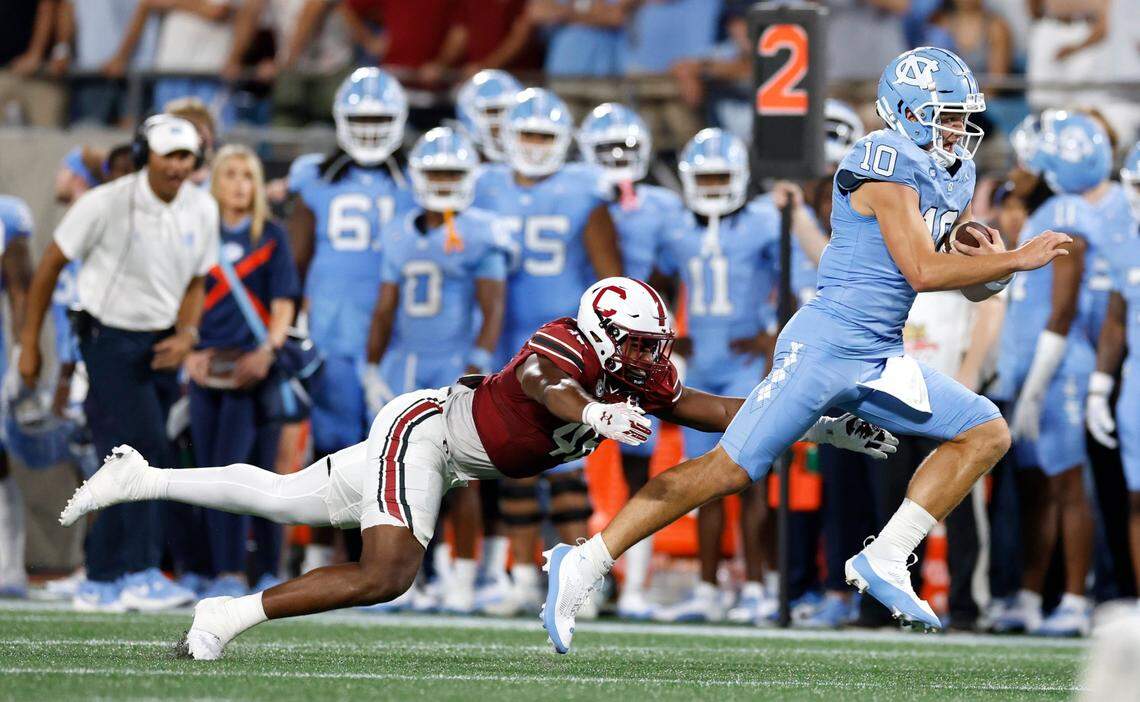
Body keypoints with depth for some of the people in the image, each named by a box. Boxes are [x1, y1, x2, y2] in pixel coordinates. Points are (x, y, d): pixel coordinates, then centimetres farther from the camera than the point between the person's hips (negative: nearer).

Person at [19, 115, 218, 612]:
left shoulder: (202, 210, 1)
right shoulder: (107, 204, -16)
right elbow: (50, 266, -5)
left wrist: (186, 335, -6)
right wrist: (29, 343, -2)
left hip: (161, 344, 6)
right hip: (110, 340, -6)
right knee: (143, 451, -18)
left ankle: (102, 581, 16)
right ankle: (140, 576, -18)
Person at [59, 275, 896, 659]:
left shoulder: (633, 375, 0)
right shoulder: (566, 344, -24)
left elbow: (709, 409, 7)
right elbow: (540, 381, -45)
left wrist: (821, 425, 2)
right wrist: (592, 415, -64)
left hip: (441, 443, 9)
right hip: (424, 430, -9)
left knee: (290, 502, 15)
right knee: (384, 574, -24)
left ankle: (137, 479, 26)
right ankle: (231, 616, -17)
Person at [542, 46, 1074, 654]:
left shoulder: (947, 181, 15)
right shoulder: (888, 162, -12)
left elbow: (971, 286, 21)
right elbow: (922, 271, -19)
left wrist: (991, 267, -2)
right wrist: (1018, 259, -12)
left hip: (879, 362, 9)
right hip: (826, 346, -9)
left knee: (987, 433, 4)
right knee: (730, 470, -11)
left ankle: (885, 560, 0)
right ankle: (584, 564, -7)